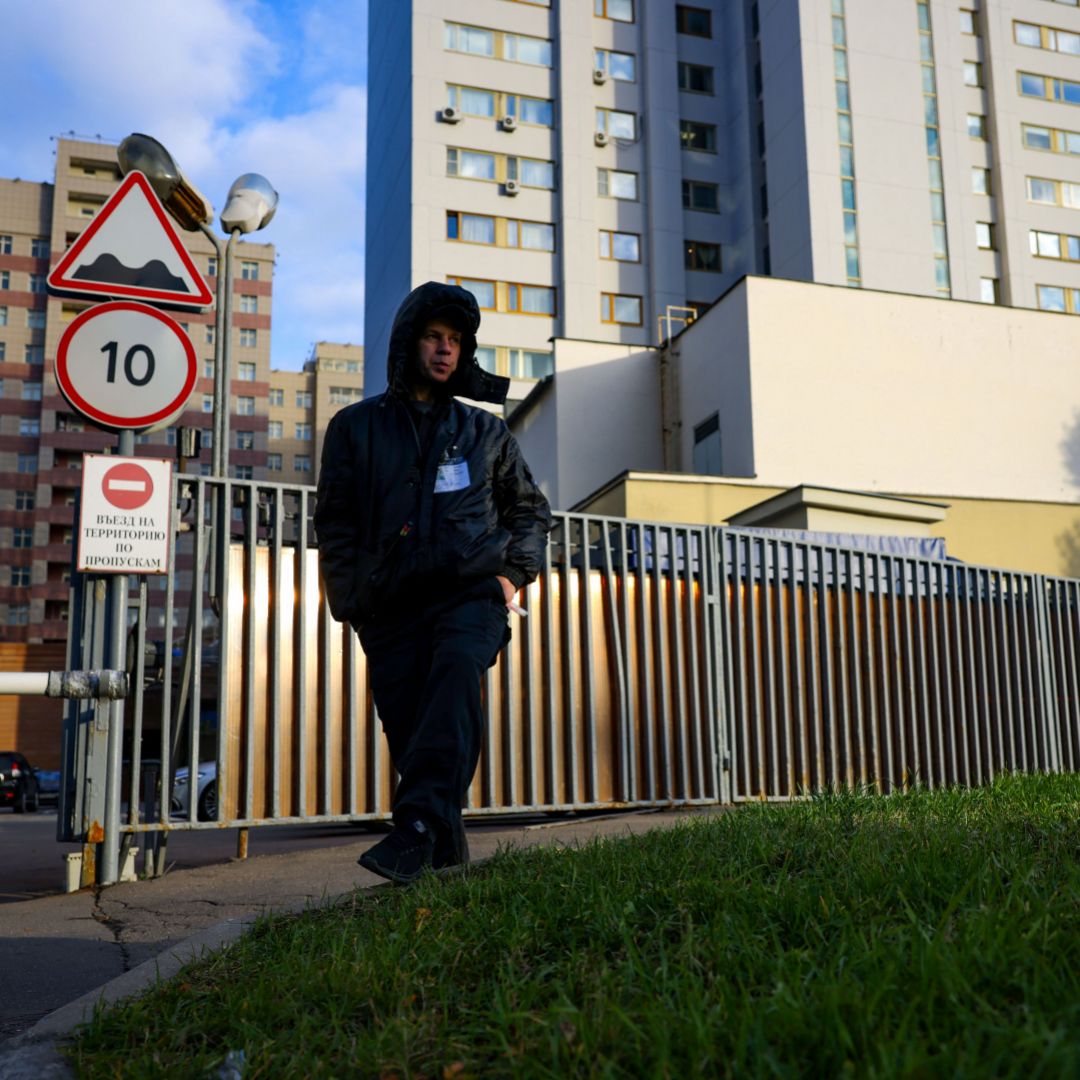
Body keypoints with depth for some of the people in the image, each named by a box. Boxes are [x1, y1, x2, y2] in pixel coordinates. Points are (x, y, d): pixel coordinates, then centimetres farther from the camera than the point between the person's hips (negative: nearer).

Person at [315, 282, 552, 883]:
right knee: (408, 731, -4)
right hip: (391, 606, 1)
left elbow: (531, 509, 24)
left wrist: (514, 573, 7)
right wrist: (351, 604, 2)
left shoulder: (484, 432, 17)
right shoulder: (356, 428, 13)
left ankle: (419, 825, -41)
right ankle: (445, 856, 9)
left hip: (470, 592, -1)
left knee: (457, 669, -30)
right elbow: (335, 525, 12)